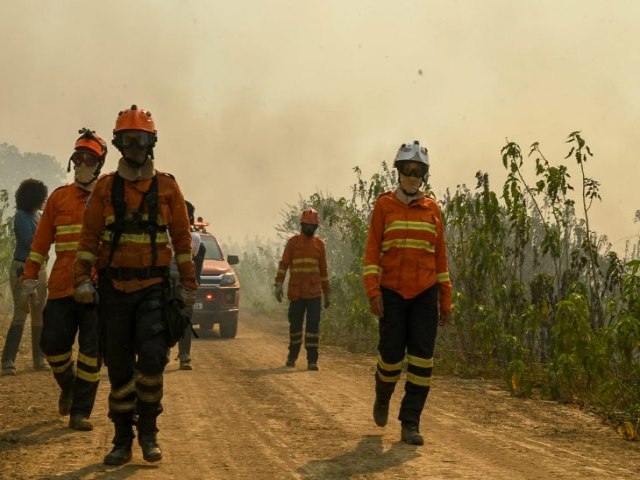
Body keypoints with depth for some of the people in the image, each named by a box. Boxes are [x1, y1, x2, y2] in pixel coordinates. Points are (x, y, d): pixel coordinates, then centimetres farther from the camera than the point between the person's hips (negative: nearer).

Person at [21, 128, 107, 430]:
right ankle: (68, 385, 32)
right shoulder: (59, 198, 10)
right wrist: (30, 275, 5)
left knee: (91, 350, -2)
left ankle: (80, 411, 5)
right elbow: (42, 239, 11)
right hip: (60, 286, 2)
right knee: (53, 343, 2)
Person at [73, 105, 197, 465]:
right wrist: (83, 279, -6)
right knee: (119, 368, 5)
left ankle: (149, 431, 3)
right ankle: (123, 441, 14)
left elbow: (182, 237, 5)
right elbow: (89, 236, 4)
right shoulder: (105, 187, 4)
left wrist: (188, 285, 3)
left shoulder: (167, 187, 3)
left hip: (154, 286, -1)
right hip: (113, 287, 1)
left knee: (152, 357, -17)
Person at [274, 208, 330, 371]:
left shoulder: (319, 244, 8)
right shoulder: (293, 241, 3)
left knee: (313, 325, -7)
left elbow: (323, 269, 13)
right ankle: (292, 356, 26)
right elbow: (283, 264, -2)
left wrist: (327, 293, 13)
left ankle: (312, 360, -5)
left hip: (314, 293, 1)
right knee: (295, 325, 8)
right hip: (296, 293, -1)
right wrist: (279, 284, -14)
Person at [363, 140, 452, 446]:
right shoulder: (384, 205, 1)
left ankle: (410, 424, 0)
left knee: (421, 360, -5)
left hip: (425, 294, 2)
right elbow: (372, 250, -2)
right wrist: (373, 291, -13)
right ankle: (382, 398, 32)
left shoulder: (432, 209, 8)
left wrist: (445, 299, 8)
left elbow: (440, 255, 11)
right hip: (392, 293, -2)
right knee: (392, 354, 0)